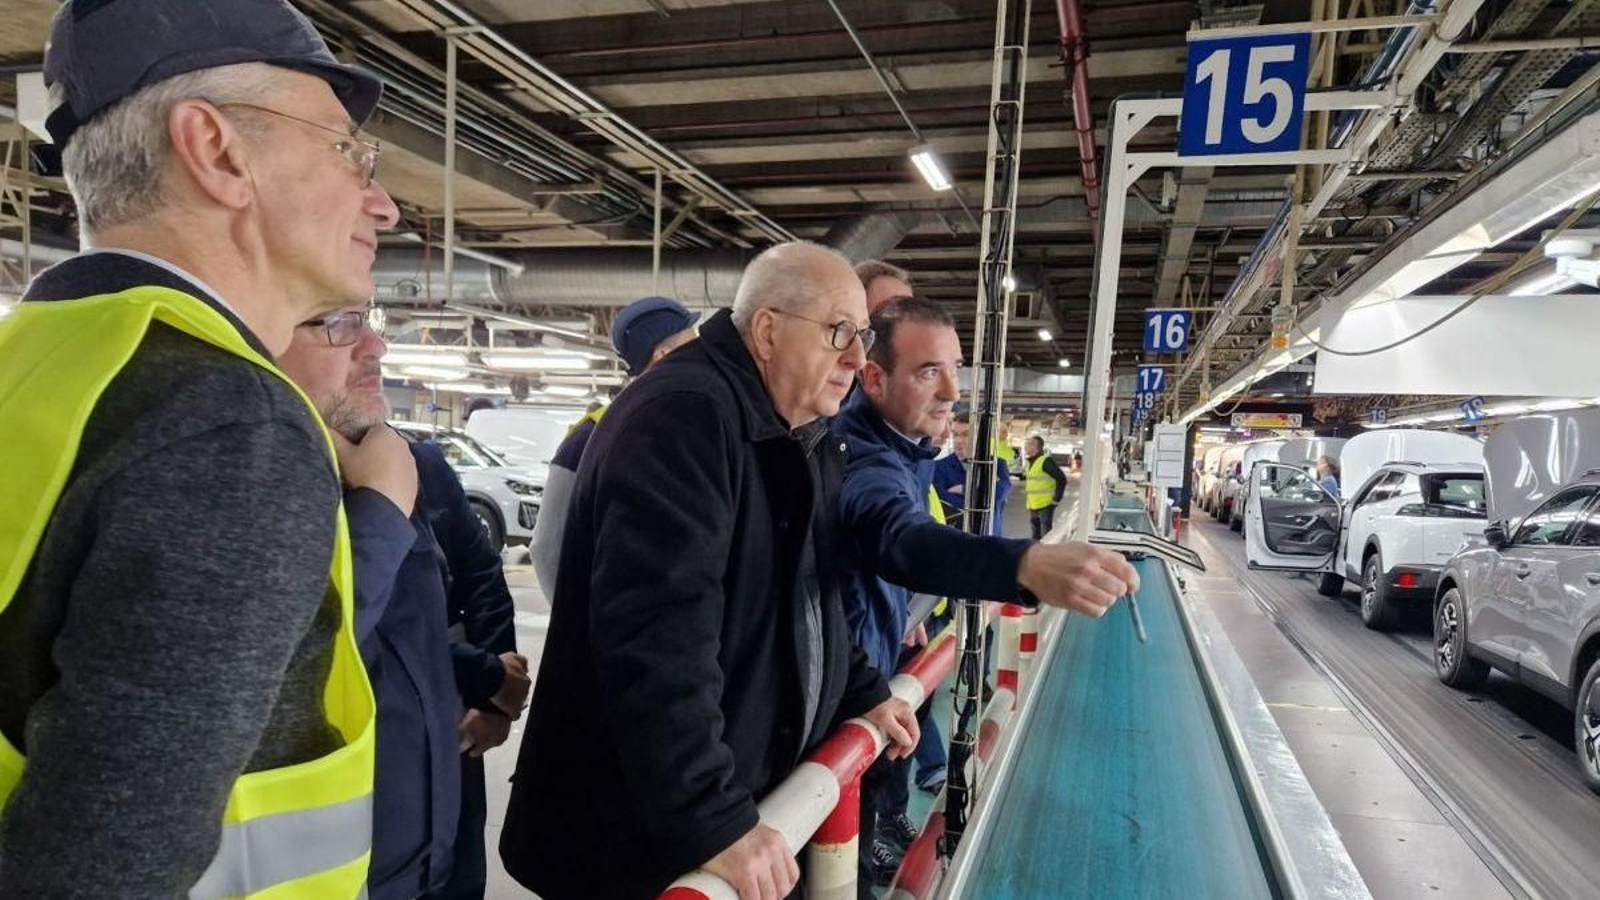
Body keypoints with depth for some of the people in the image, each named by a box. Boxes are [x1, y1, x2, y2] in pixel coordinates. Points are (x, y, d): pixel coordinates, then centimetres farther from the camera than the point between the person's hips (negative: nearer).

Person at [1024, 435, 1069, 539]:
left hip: (1045, 505, -9)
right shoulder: (1029, 463, 15)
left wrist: (1057, 498, -14)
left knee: (1046, 537, -7)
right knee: (1035, 536, 15)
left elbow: (1061, 479, -14)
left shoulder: (1046, 461, -12)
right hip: (1032, 506, 9)